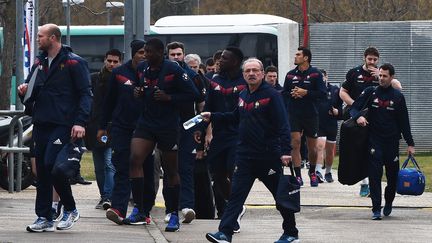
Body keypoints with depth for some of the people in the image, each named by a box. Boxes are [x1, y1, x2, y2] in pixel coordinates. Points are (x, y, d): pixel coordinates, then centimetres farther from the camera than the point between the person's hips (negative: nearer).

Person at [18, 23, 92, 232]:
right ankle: (44, 218, 10)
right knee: (42, 170, 5)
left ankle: (70, 209, -1)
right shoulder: (39, 63, 16)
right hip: (41, 124, 7)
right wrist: (24, 91, 0)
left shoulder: (74, 63, -5)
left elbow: (85, 94, -8)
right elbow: (32, 94, 25)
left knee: (52, 164, -18)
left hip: (63, 124, -7)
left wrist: (80, 122, -20)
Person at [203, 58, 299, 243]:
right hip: (245, 156, 6)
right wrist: (212, 117, 19)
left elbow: (282, 125, -16)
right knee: (236, 195, -4)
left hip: (268, 156, -5)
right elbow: (235, 118, 28)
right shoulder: (243, 96, 11)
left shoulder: (272, 95, -10)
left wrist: (285, 151, -25)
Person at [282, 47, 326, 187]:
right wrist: (292, 94, -8)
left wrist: (306, 93, -18)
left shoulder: (316, 74, -2)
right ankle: (298, 175, -10)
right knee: (295, 143, -10)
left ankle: (312, 172, 31)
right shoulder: (290, 75, 9)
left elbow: (322, 93, -9)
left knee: (312, 147, 8)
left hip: (311, 115, -2)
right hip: (294, 114, 2)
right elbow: (284, 93, 13)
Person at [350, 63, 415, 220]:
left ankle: (388, 203, 30)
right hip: (375, 140, -1)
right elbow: (354, 108, 2)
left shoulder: (398, 96, 4)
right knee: (375, 175, -9)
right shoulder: (371, 92, 2)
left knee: (392, 175, 6)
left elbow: (404, 122, 7)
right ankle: (376, 209, -8)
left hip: (392, 141, 1)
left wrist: (410, 144, 5)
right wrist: (358, 117, -23)